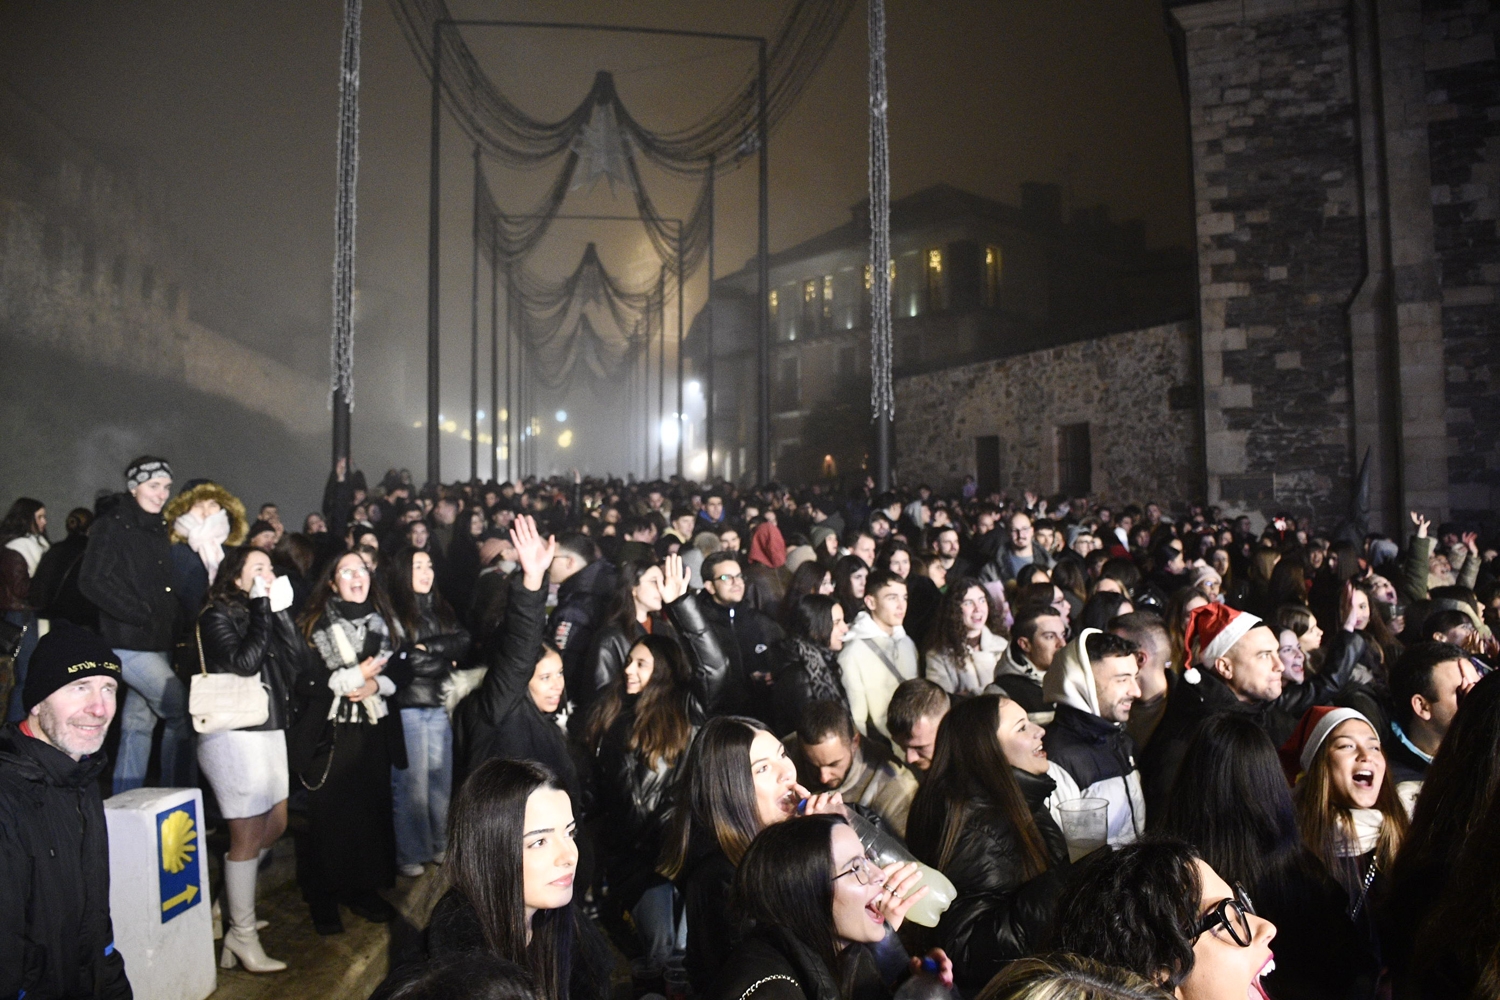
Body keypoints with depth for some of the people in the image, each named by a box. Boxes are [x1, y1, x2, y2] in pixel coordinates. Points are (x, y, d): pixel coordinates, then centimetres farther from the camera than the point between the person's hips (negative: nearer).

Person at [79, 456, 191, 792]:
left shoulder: (158, 528, 15)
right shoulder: (111, 525, -8)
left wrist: (171, 628, 10)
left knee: (139, 723, 13)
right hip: (129, 642, -8)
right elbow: (92, 581, -16)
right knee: (182, 713, -11)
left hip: (157, 644, 8)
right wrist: (142, 616, -17)